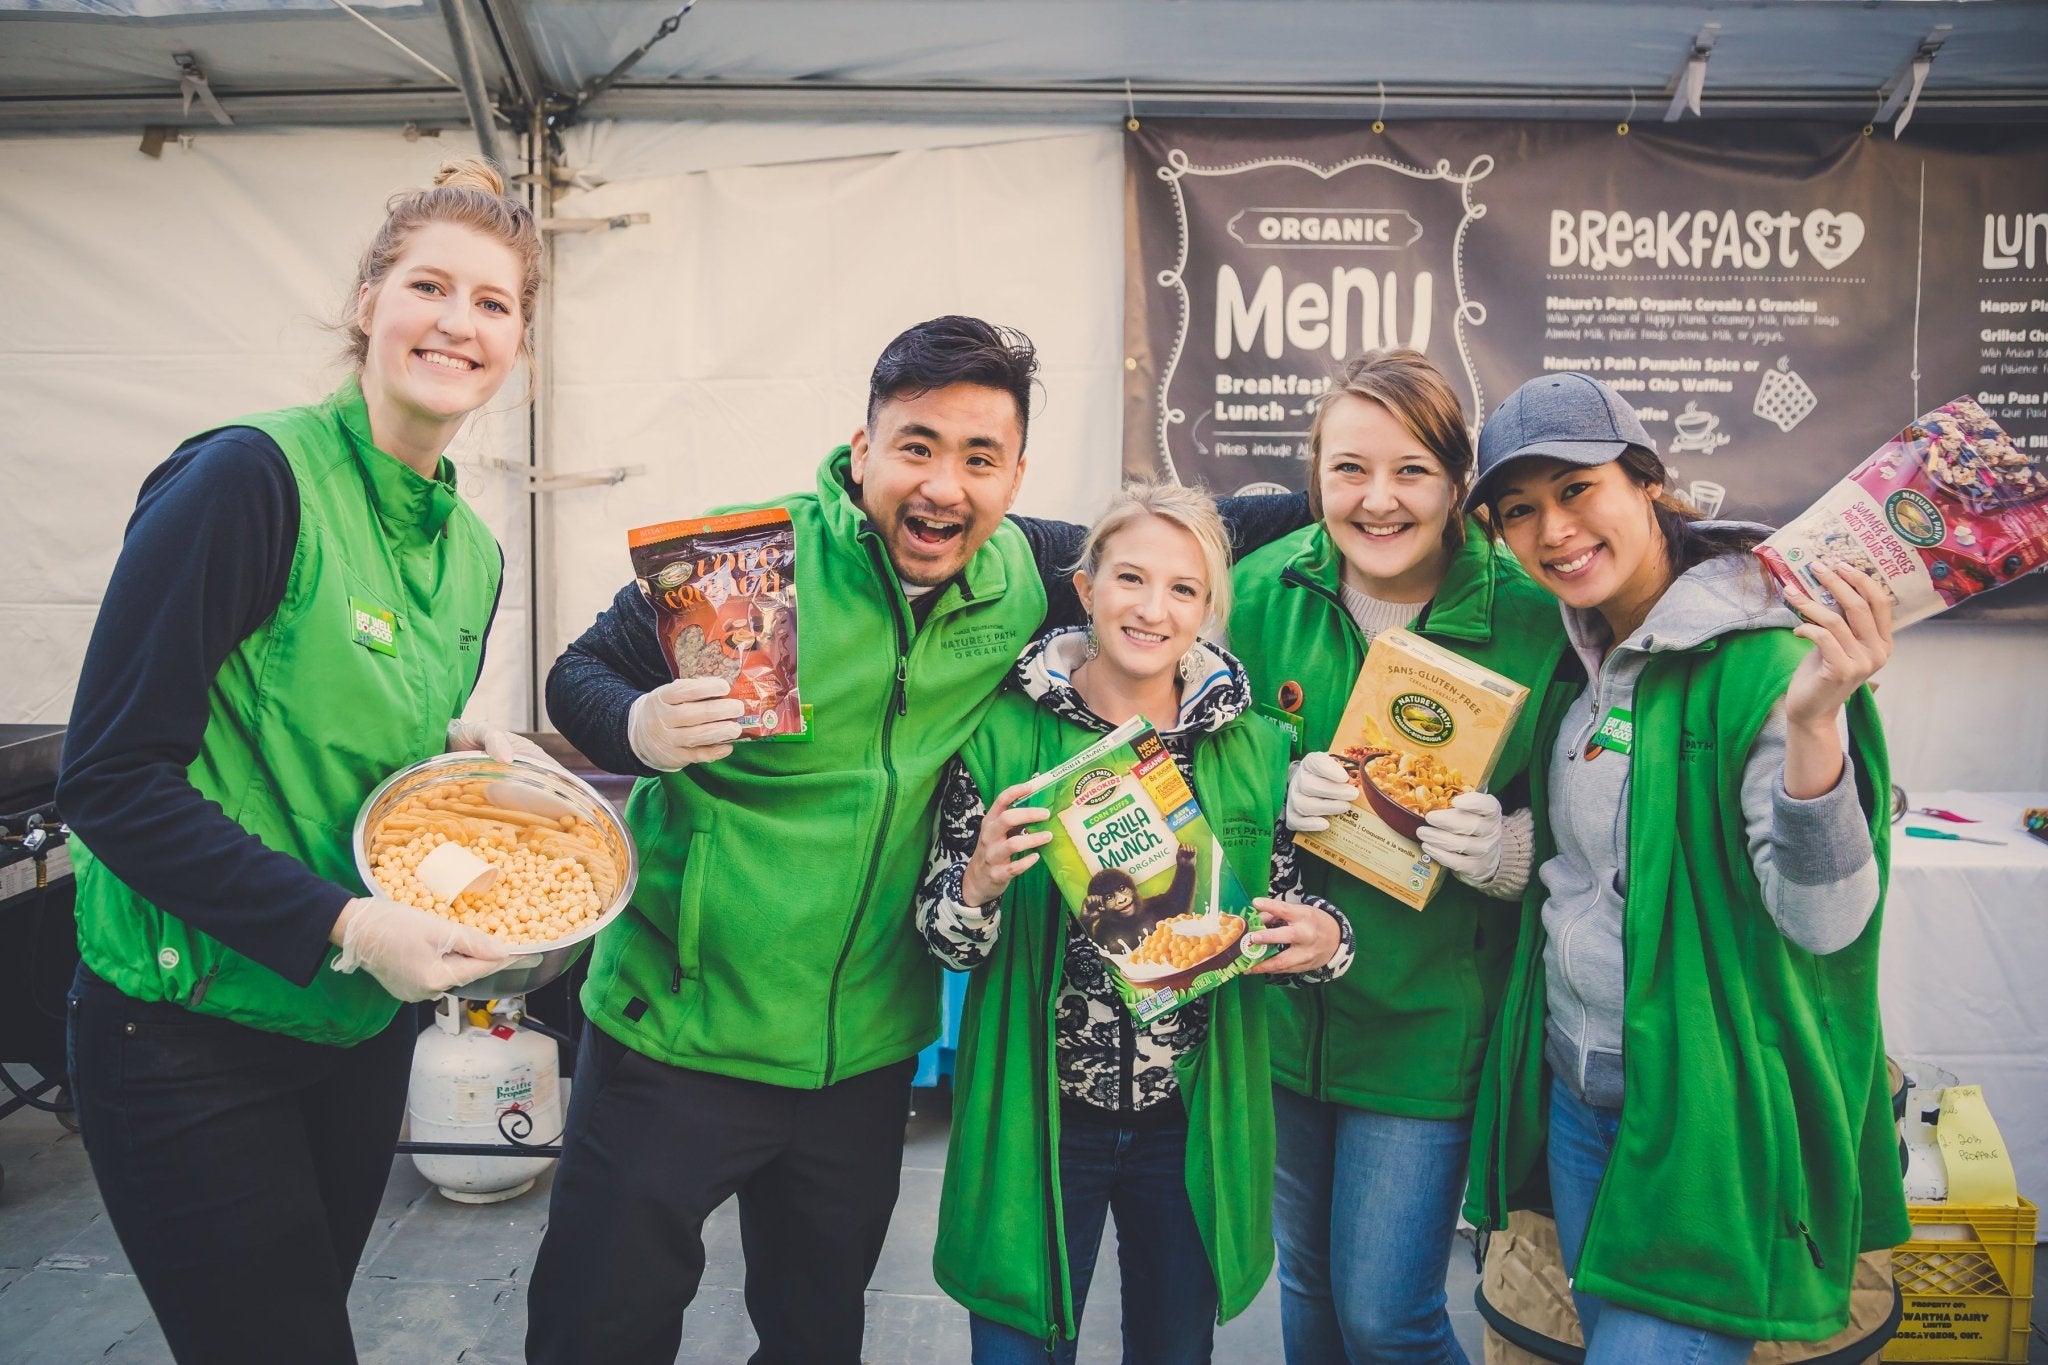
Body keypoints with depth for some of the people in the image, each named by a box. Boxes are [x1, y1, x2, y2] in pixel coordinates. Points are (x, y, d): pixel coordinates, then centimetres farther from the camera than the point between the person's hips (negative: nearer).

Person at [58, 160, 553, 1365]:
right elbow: (109, 780, -19)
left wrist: (466, 747, -5)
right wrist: (341, 926, -25)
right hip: (191, 1030, -7)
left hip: (365, 1025, 7)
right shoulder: (249, 478, -18)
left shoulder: (472, 552, 4)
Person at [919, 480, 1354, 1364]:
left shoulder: (1256, 749, -3)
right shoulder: (1004, 733, -9)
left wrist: (1324, 940, -15)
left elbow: (1286, 910, 7)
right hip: (1039, 1118, -2)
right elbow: (944, 940, -5)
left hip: (1193, 1122, 3)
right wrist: (977, 885, -26)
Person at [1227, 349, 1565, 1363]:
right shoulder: (1263, 592, -5)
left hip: (1427, 1016, -3)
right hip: (1280, 1004, 3)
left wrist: (1506, 849, -24)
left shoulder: (1530, 617, -13)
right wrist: (1277, 795, -17)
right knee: (1305, 1282, 22)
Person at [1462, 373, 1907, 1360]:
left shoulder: (1763, 657, -19)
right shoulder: (1578, 650, 4)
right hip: (1575, 1090, 7)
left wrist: (1814, 722, -38)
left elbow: (1824, 920, -26)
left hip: (1710, 1117, -7)